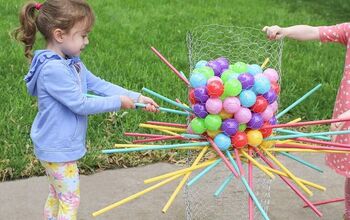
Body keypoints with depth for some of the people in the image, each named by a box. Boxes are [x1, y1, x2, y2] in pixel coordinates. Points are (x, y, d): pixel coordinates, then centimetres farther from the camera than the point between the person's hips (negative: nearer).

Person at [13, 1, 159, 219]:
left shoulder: (72, 63, 5)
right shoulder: (53, 69, -27)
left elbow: (99, 84, 5)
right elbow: (81, 104, -26)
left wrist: (136, 97, -2)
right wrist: (118, 102, -15)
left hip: (61, 146, 10)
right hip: (58, 149, -10)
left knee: (56, 195, 21)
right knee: (70, 200, 1)